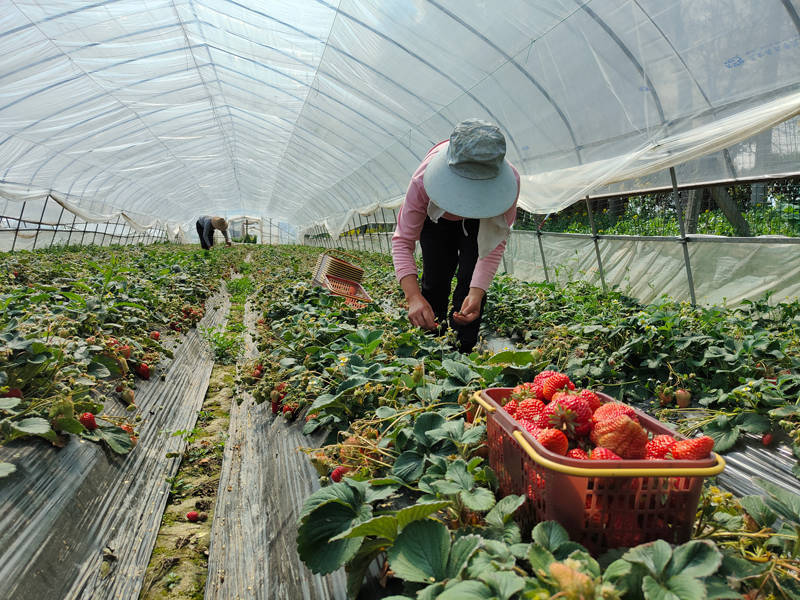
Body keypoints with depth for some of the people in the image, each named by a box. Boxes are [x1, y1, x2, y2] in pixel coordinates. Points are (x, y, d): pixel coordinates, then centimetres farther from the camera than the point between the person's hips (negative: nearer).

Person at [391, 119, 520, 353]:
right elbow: (402, 240, -38)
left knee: (471, 282, -15)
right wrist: (413, 297, -53)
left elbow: (497, 241, -31)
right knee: (435, 281, -2)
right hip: (436, 218, 0)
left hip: (480, 222, 0)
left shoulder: (510, 180, -41)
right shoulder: (423, 180, -43)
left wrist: (477, 292, -46)